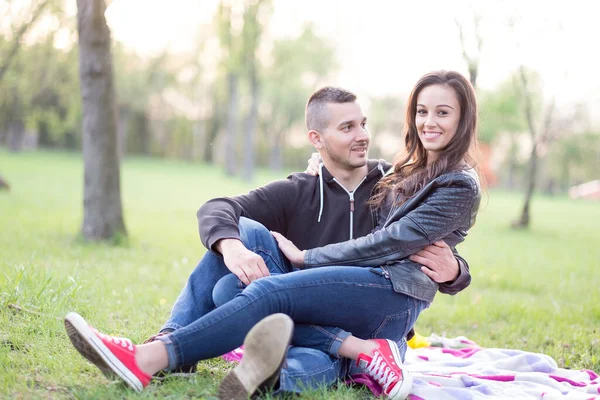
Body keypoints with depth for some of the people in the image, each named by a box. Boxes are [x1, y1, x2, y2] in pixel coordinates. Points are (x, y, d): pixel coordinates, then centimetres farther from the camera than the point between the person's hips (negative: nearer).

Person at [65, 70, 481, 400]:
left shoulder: (461, 186, 0)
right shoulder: (410, 173, 27)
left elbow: (393, 242, -8)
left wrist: (306, 256, -6)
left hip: (395, 295, -8)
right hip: (371, 288, 8)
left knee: (270, 291, -27)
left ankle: (148, 361, -36)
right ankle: (359, 349, -29)